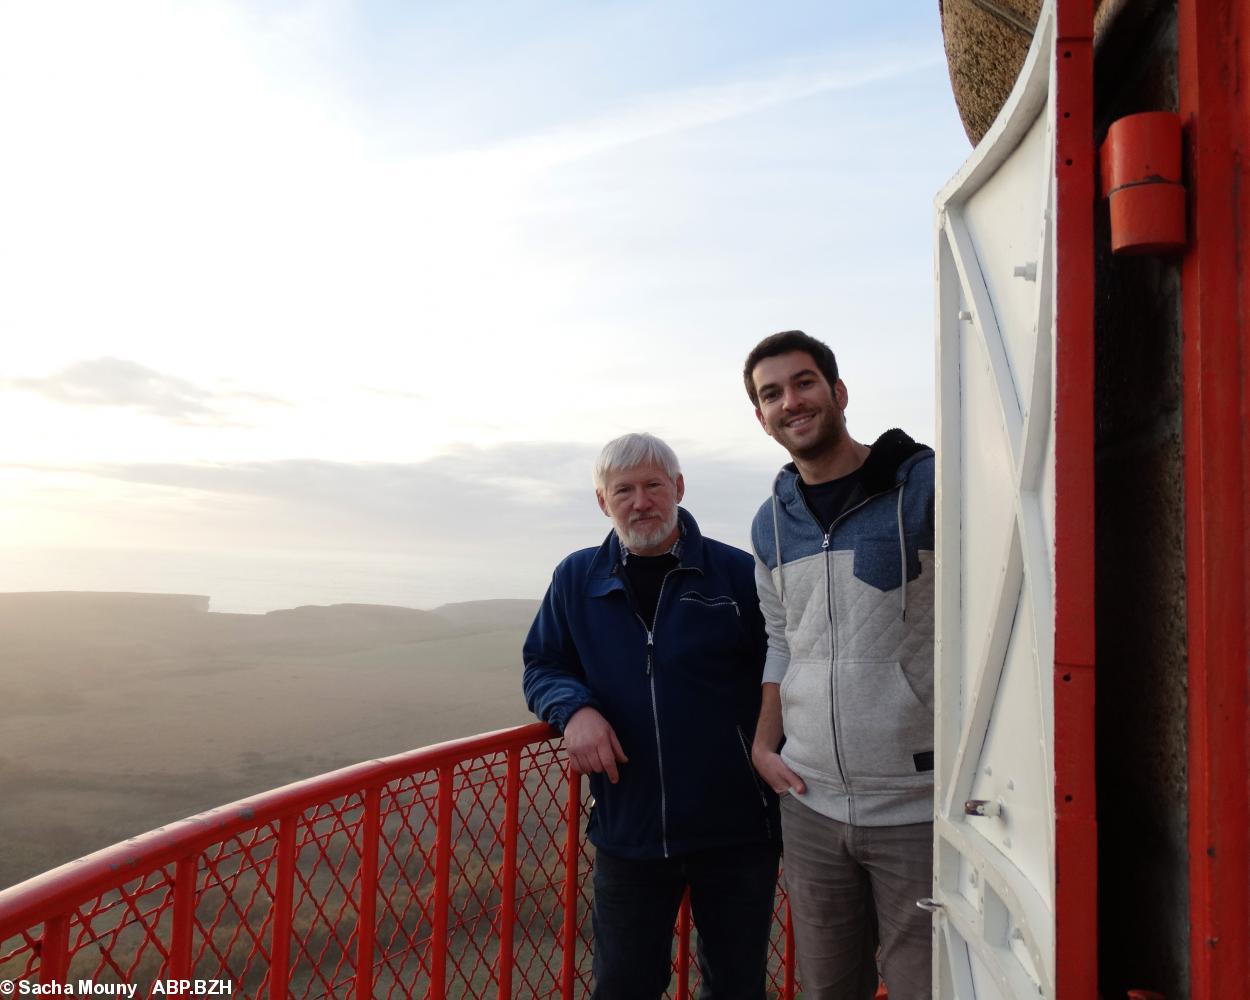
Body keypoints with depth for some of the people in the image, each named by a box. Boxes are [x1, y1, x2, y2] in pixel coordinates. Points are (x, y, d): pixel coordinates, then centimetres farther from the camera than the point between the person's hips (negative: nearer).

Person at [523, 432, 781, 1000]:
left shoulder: (737, 574, -6)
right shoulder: (576, 580, 2)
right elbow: (541, 668, 10)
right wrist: (574, 708, -11)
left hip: (736, 831, -1)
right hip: (627, 832, 1)